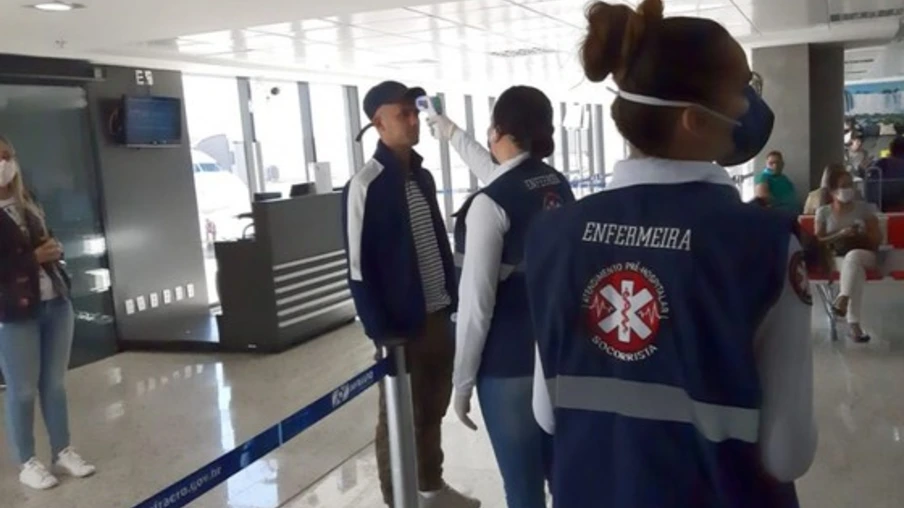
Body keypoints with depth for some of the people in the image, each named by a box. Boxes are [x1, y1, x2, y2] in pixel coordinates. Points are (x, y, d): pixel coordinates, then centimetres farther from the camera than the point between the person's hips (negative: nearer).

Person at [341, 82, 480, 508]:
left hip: (438, 316, 7)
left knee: (432, 409, 19)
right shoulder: (365, 185, -13)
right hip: (401, 325, -7)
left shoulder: (422, 177, 9)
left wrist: (453, 299, 9)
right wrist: (380, 330, -15)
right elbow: (359, 266, -15)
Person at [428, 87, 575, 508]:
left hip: (507, 363, -7)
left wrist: (462, 380, -6)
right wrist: (451, 134, 41)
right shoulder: (558, 185, 4)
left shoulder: (489, 204, -18)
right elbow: (499, 175, 26)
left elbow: (476, 301, -17)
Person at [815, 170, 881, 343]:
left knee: (852, 257, -39)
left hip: (864, 255, 0)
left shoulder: (864, 208, 7)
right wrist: (840, 235, -15)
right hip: (835, 258, 0)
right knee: (856, 270, -35)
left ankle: (842, 299, -49)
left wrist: (863, 235, -14)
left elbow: (878, 238, 8)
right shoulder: (823, 212, 6)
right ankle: (854, 324, -43)